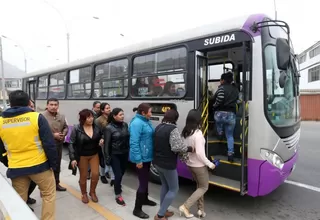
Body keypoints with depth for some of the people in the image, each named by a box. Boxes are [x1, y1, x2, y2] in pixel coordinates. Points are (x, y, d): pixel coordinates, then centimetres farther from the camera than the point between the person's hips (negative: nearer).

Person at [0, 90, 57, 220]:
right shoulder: (37, 117, -11)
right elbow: (49, 144, -12)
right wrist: (53, 164, -3)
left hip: (15, 168, 3)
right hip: (39, 165, -3)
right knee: (48, 194, 15)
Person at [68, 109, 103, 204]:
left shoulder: (96, 127, -5)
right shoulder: (76, 129, -15)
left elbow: (101, 137, 13)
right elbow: (71, 144, -12)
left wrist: (102, 140, -11)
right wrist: (73, 158, -17)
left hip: (94, 155, 3)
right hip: (82, 156, -3)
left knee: (95, 174, 2)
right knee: (83, 176, 10)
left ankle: (92, 192, 28)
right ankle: (84, 194, 34)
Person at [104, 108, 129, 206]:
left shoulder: (125, 125, 1)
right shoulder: (109, 128, -13)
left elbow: (128, 139, 6)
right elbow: (106, 144, -11)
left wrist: (129, 151, 4)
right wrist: (107, 157, -11)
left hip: (124, 154, 5)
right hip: (115, 155, -5)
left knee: (122, 172, 19)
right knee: (118, 174, -2)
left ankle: (117, 186, 46)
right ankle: (118, 196, 15)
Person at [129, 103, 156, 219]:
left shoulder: (146, 121, 8)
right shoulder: (137, 123, -21)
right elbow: (134, 143, -24)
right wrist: (138, 160, -24)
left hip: (147, 156, 9)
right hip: (141, 158, -9)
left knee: (145, 179, 24)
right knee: (143, 182, -1)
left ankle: (144, 199, 45)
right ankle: (137, 209, 15)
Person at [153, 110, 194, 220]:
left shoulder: (158, 127, 6)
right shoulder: (173, 129, -20)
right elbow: (177, 147, -26)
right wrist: (190, 149, -13)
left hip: (157, 162, 8)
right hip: (168, 164, -8)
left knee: (165, 186, 23)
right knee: (173, 189, 8)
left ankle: (163, 211, 33)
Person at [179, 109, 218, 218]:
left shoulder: (185, 132, -2)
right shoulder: (198, 133, -25)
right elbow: (200, 153, -26)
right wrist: (210, 164, -14)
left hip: (190, 164, 7)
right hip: (199, 165, -7)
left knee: (199, 186, 24)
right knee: (204, 187, 12)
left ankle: (201, 209, 29)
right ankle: (185, 206, 6)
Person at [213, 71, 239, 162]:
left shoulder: (222, 87, -3)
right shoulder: (235, 89, 16)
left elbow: (220, 97, -21)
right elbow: (236, 100, 21)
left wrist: (215, 106, -6)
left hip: (220, 113, -4)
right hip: (231, 115, 4)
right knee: (230, 136, 14)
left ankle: (220, 131, 30)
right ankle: (230, 155, 9)